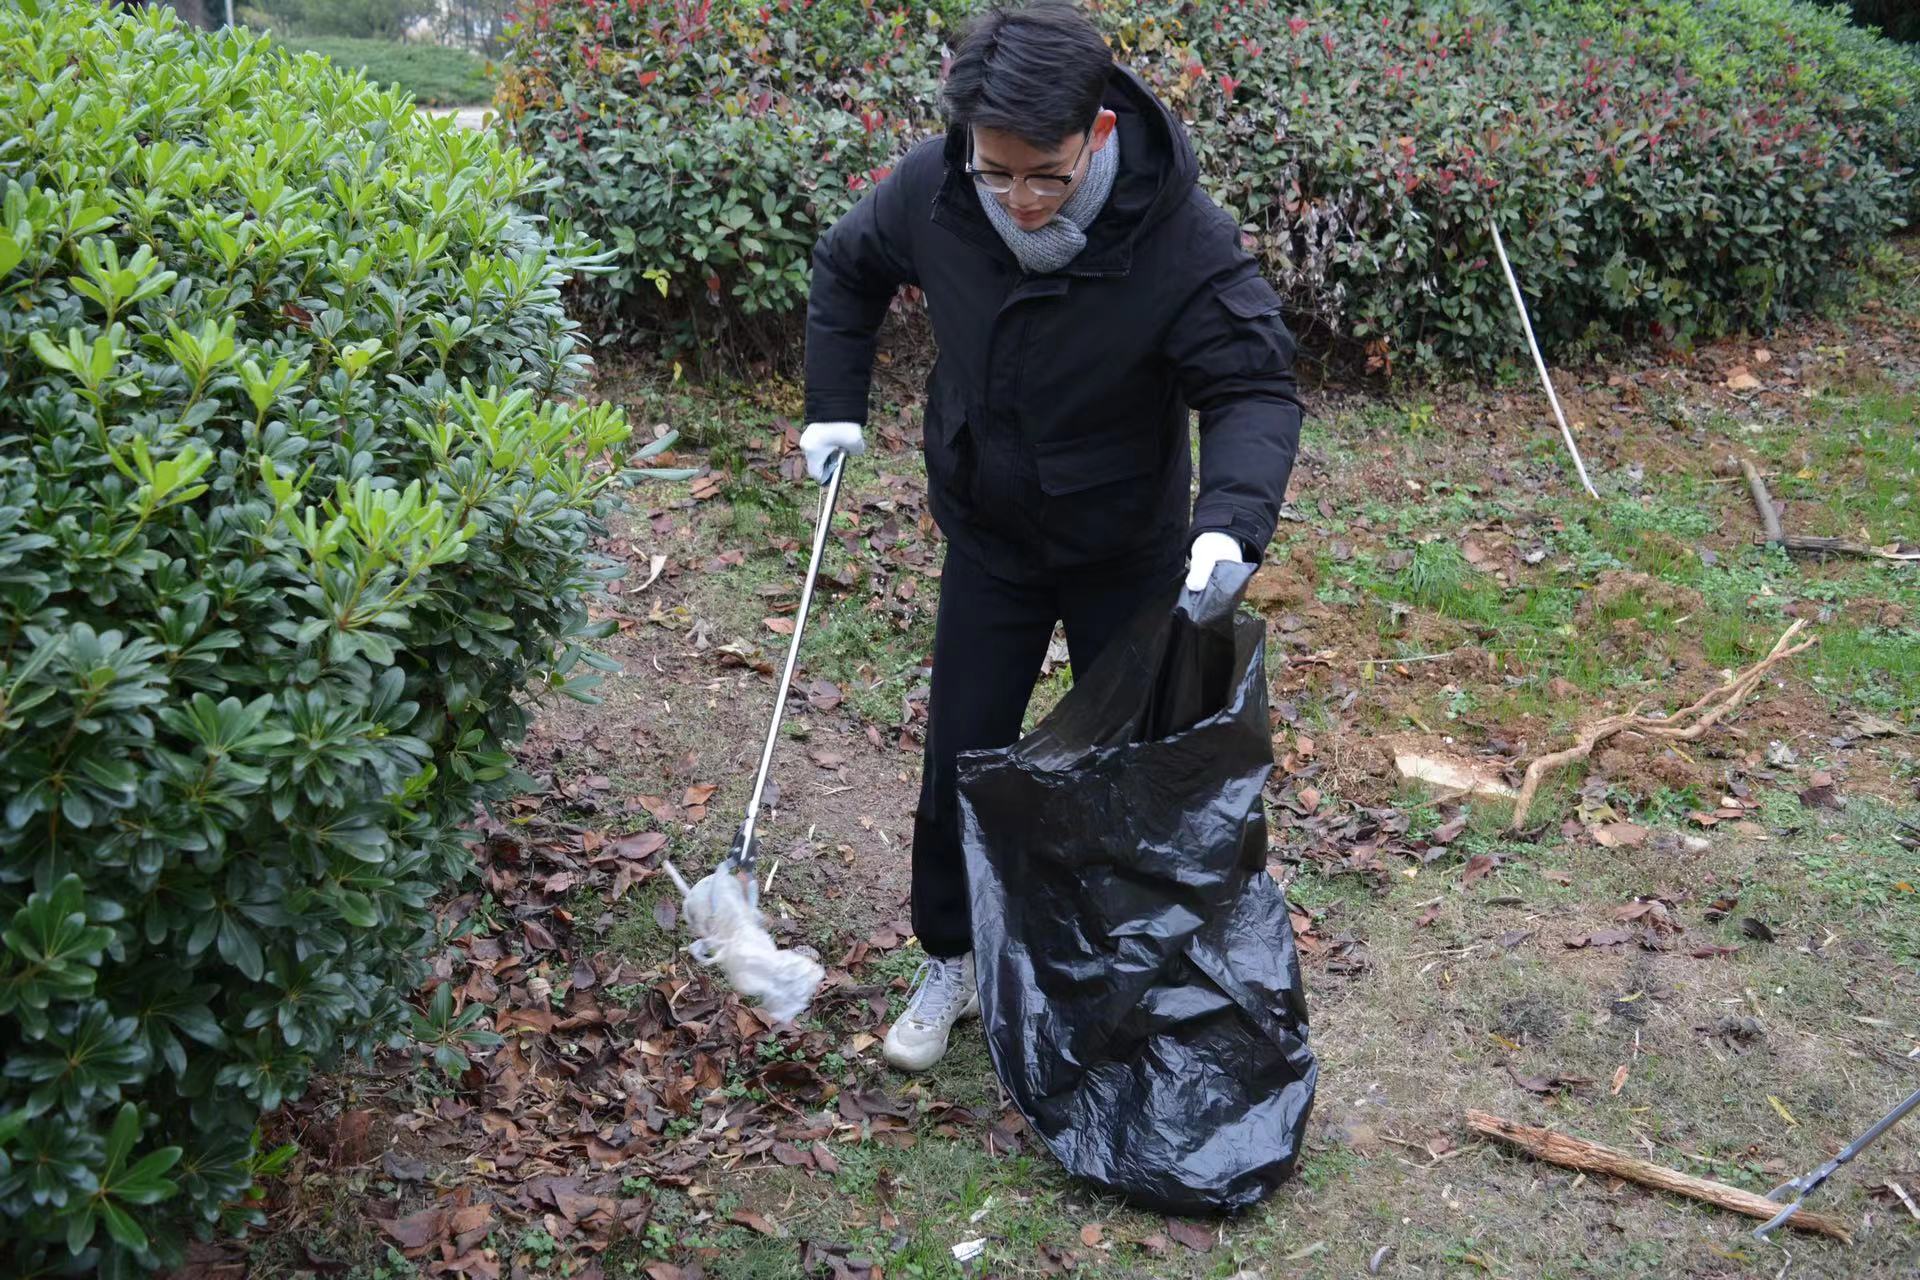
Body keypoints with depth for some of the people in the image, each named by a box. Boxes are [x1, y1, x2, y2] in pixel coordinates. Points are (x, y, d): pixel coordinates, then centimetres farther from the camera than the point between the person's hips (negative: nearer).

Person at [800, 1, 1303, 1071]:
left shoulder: (1183, 234, -30)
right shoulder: (933, 190, -19)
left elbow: (1257, 388, -29)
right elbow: (848, 268, 2)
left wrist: (1231, 521, -46)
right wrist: (837, 404, -1)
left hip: (1130, 550, -2)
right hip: (989, 539, 2)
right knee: (963, 755, 8)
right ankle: (952, 961, 29)